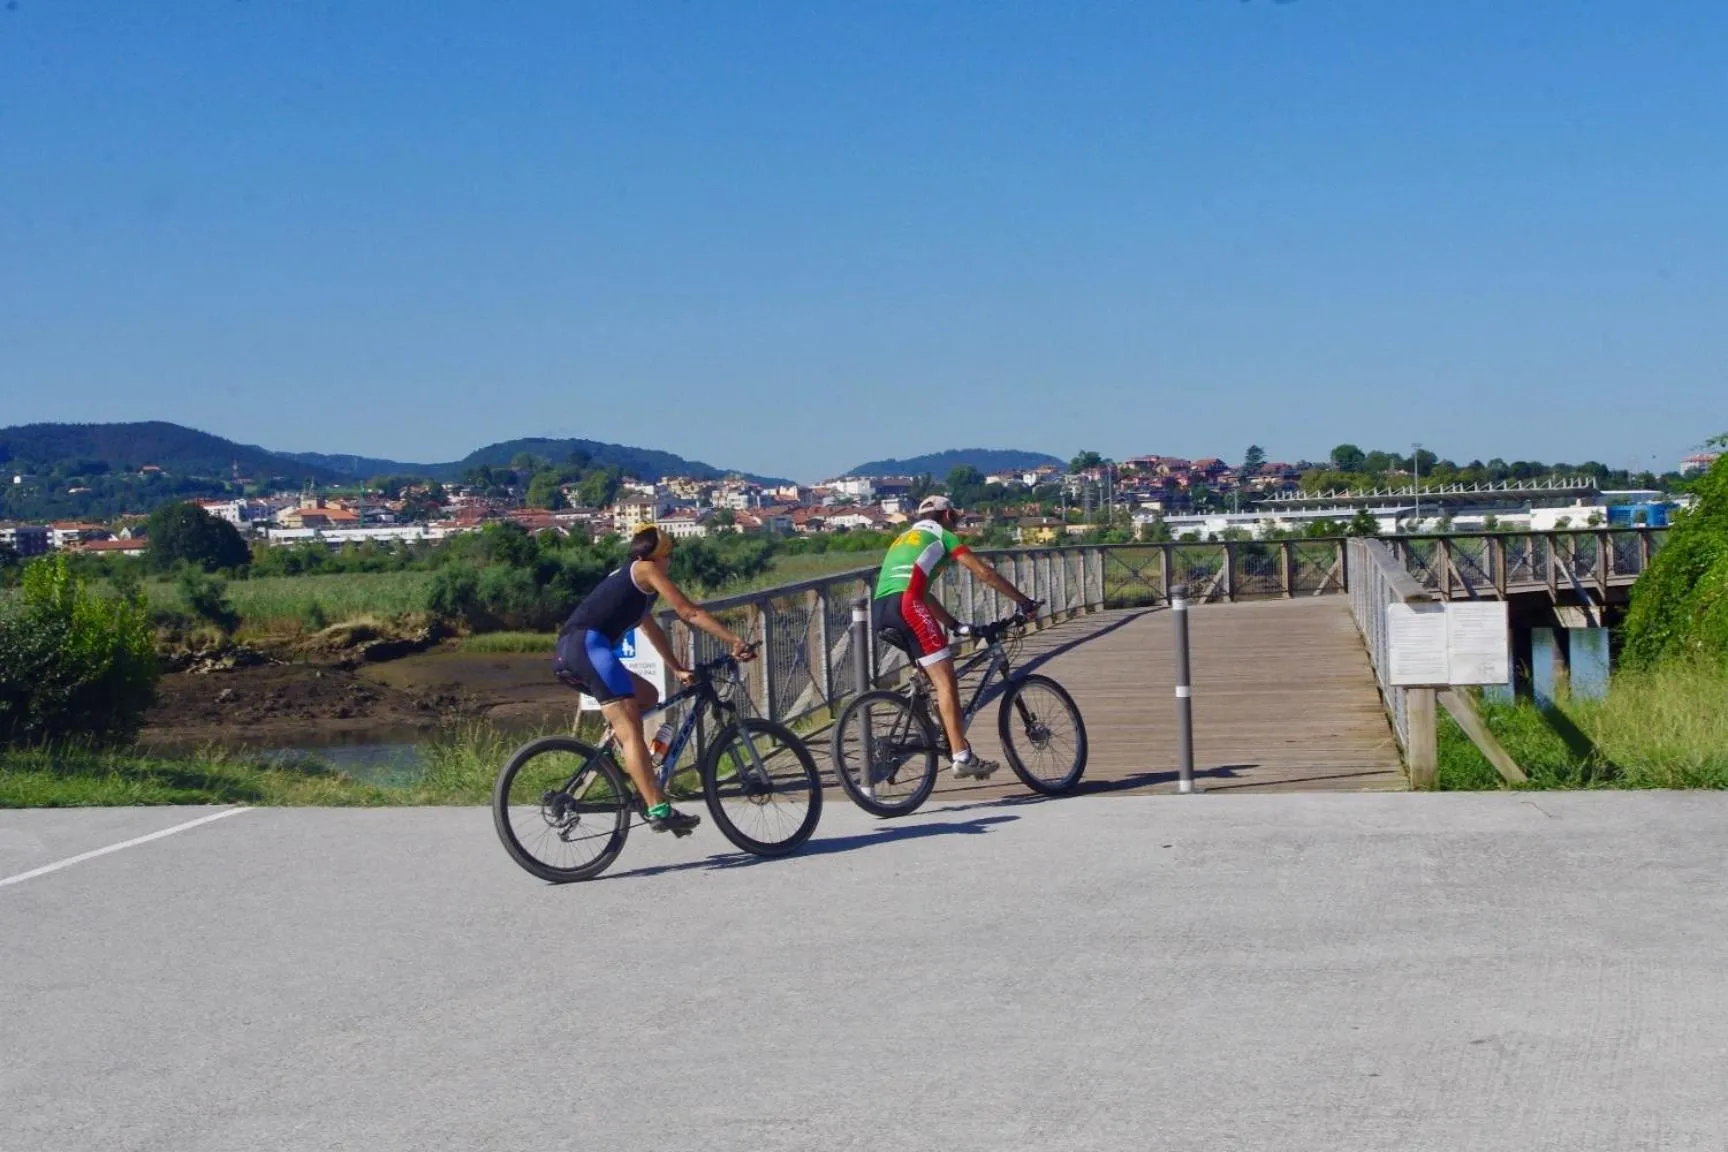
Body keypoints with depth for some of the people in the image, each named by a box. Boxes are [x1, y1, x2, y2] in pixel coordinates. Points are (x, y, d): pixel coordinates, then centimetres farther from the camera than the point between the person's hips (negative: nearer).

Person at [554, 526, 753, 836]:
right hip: (588, 645, -9)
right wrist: (735, 641, 3)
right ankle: (659, 810, -25)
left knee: (647, 696, 22)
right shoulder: (646, 569, 9)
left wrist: (678, 670, 41)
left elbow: (652, 631, 41)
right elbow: (689, 613, 3)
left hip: (567, 653, 9)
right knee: (630, 731, -16)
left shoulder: (628, 580, 35)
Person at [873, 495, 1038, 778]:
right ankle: (962, 757, -17)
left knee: (938, 679, 19)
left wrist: (955, 625, 37)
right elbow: (983, 573, 10)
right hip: (906, 604, -8)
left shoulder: (904, 538, 36)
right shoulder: (941, 536, 15)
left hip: (879, 609, 8)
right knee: (946, 680, -10)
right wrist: (1025, 601, 15)